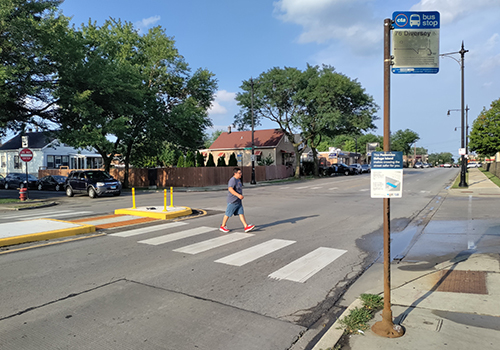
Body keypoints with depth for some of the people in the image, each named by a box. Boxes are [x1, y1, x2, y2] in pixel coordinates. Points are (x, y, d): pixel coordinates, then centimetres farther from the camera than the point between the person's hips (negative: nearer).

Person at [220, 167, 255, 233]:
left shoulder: (238, 180, 13)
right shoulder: (232, 180, -18)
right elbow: (230, 189, -30)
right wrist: (238, 195, -35)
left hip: (238, 201, 9)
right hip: (232, 201, -9)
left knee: (241, 213, 3)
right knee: (228, 214, 4)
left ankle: (246, 227, 1)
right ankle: (222, 226, 19)